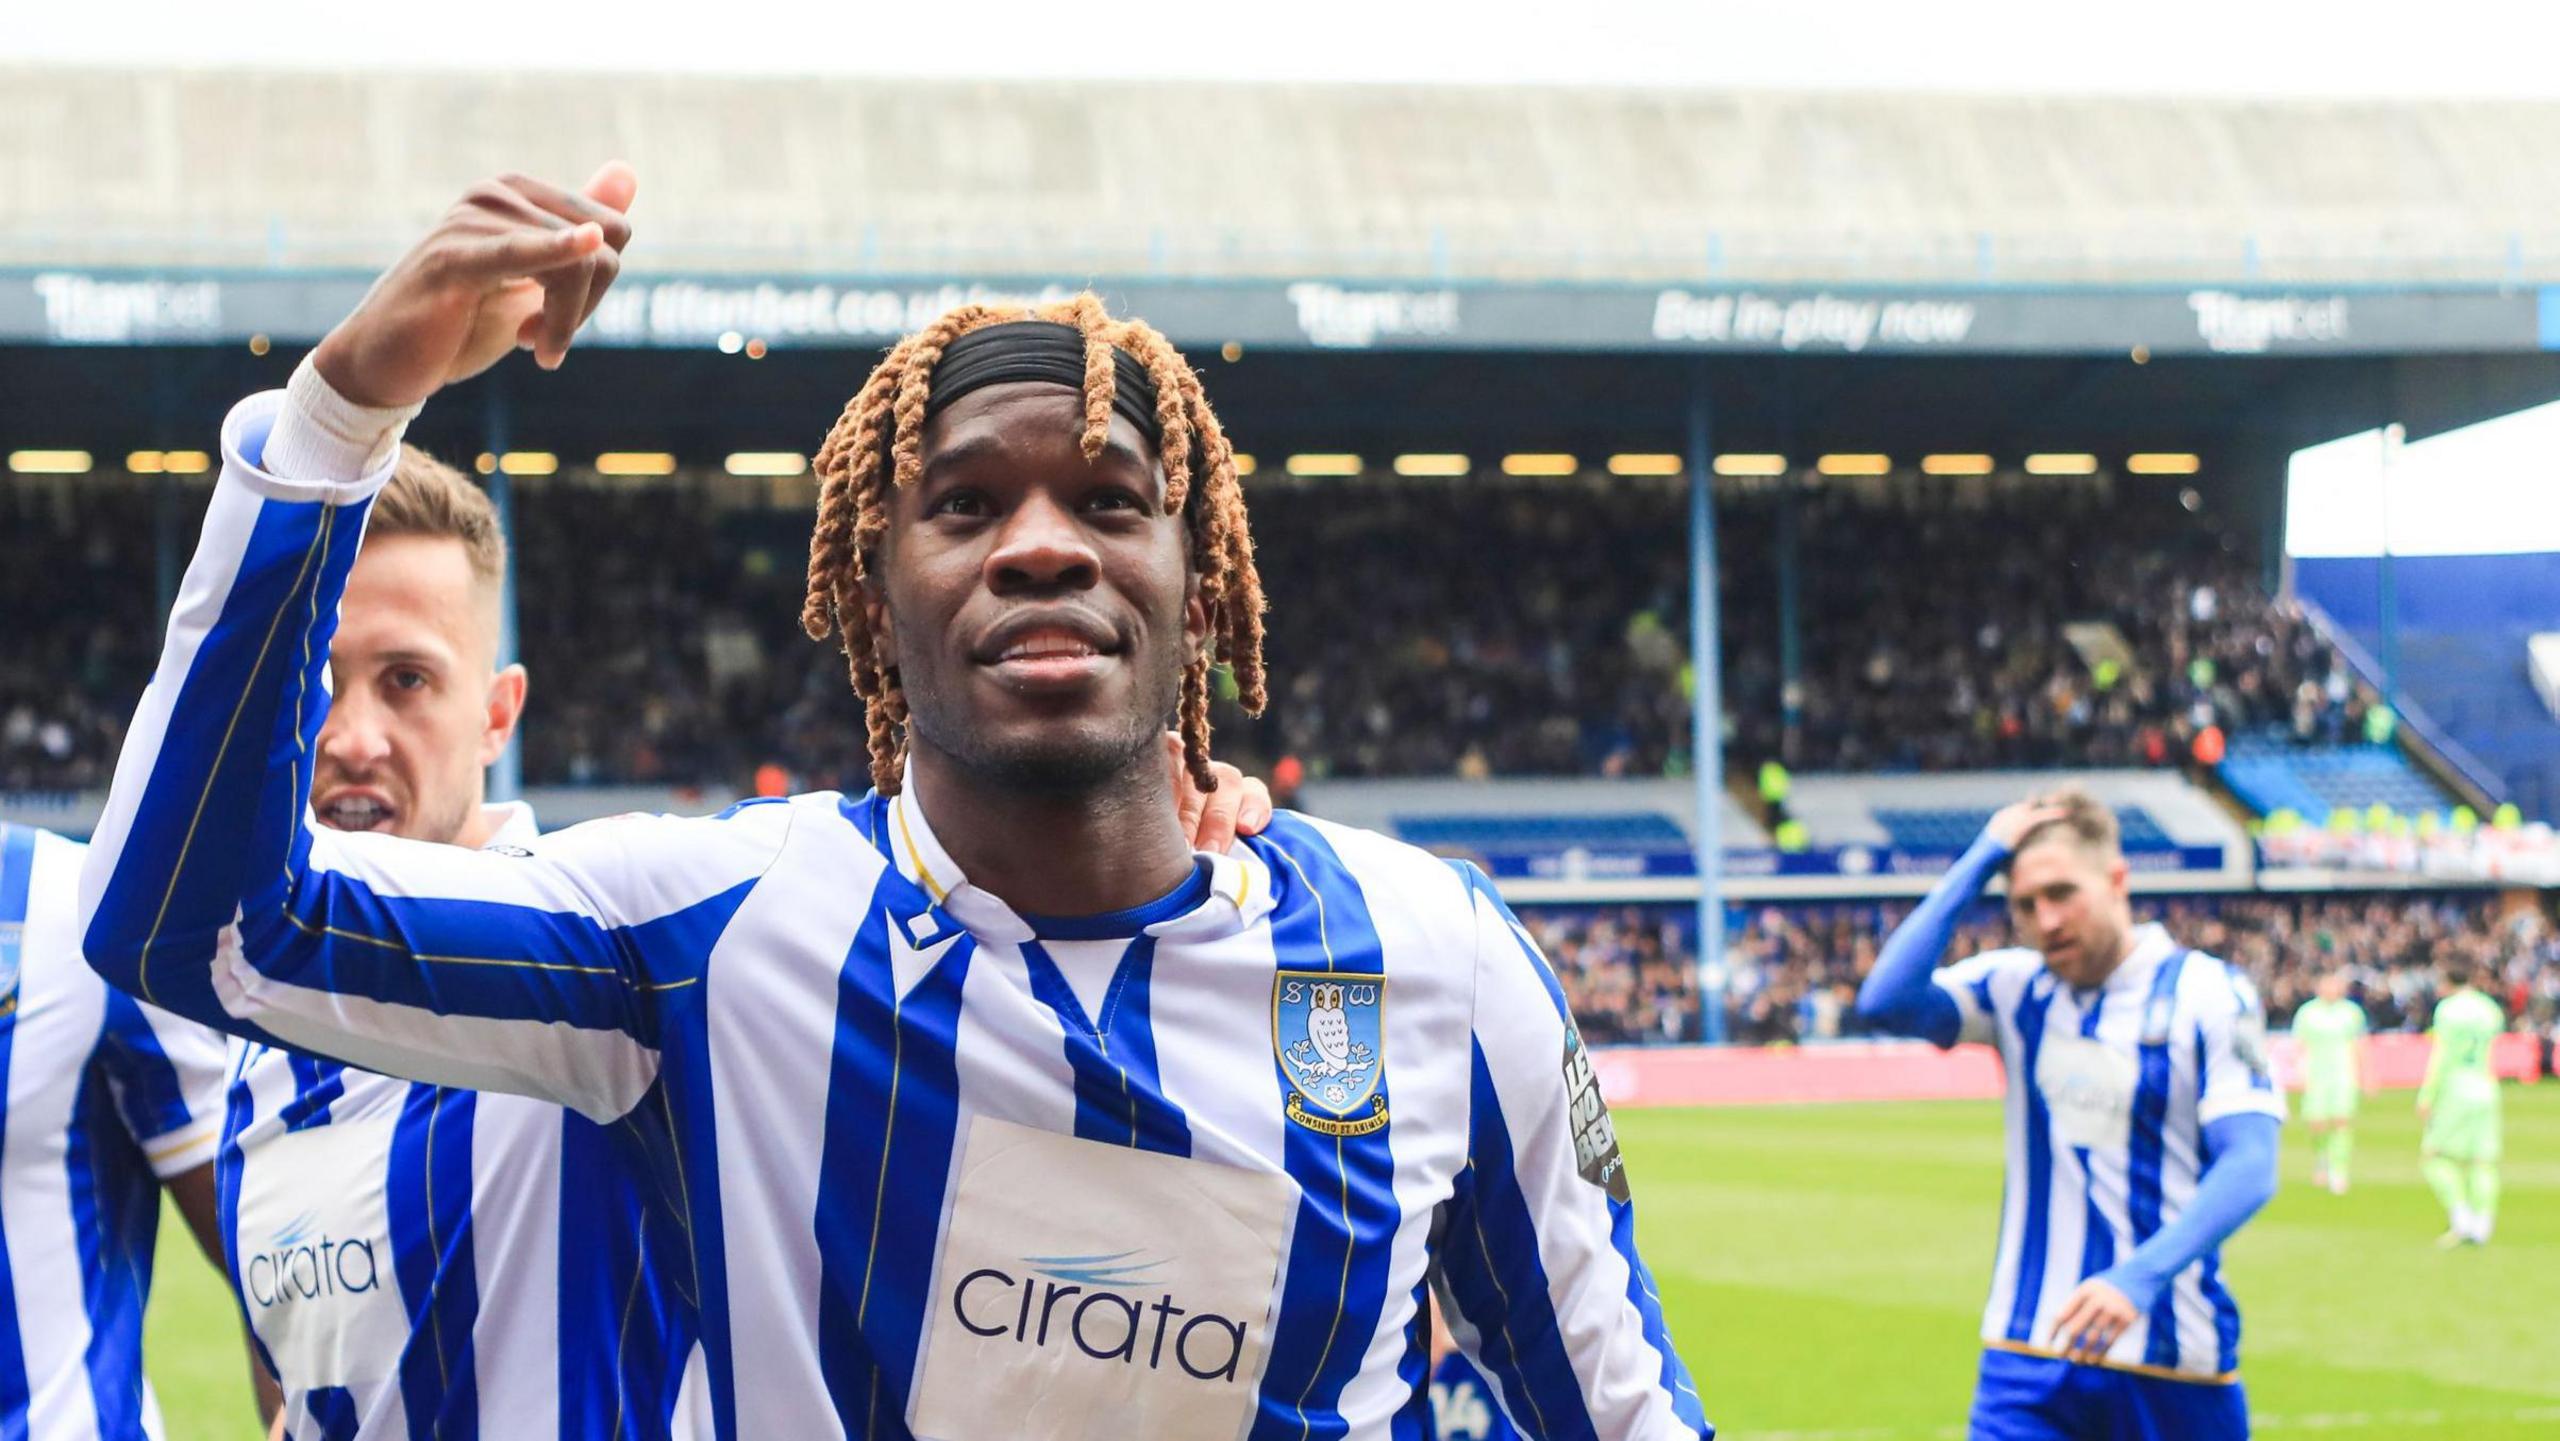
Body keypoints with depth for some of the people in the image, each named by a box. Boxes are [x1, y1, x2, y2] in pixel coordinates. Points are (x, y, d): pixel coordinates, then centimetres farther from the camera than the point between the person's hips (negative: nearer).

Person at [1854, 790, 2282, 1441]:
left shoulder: (2208, 994, -6)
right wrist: (1980, 861, -10)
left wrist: (2140, 1276, -28)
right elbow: (1886, 1002, -11)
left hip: (2174, 1363, -2)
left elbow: (2249, 1167, -14)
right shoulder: (2016, 987, 5)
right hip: (2027, 1357, 2)